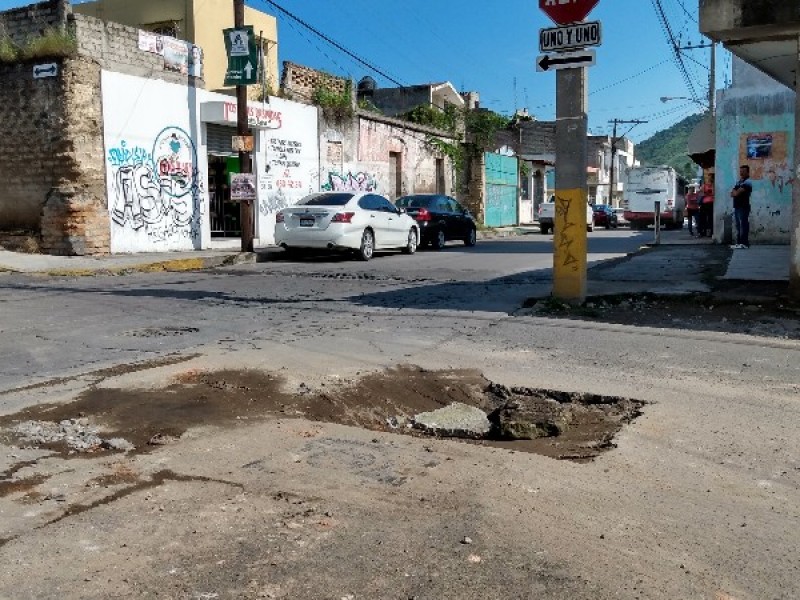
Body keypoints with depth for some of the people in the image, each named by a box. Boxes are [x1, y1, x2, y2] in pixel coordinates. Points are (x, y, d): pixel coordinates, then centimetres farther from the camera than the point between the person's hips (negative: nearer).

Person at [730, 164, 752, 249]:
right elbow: (732, 194, 14)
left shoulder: (747, 182, -8)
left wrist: (734, 192, 4)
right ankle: (739, 242, 14)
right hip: (737, 206, 9)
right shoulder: (739, 182, 21)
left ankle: (744, 243, -10)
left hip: (744, 207, -9)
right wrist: (735, 192, -7)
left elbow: (736, 193, -17)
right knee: (738, 226, 10)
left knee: (743, 225, -9)